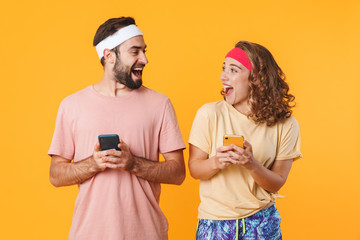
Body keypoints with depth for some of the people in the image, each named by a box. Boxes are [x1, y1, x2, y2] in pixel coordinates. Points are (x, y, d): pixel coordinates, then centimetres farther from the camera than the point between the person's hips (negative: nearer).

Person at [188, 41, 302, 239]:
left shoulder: (285, 125, -6)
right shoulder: (209, 114, -8)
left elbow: (276, 184, -5)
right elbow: (194, 168, -4)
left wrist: (252, 165, -24)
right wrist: (216, 162, -25)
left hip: (262, 221, 0)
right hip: (214, 221, 0)